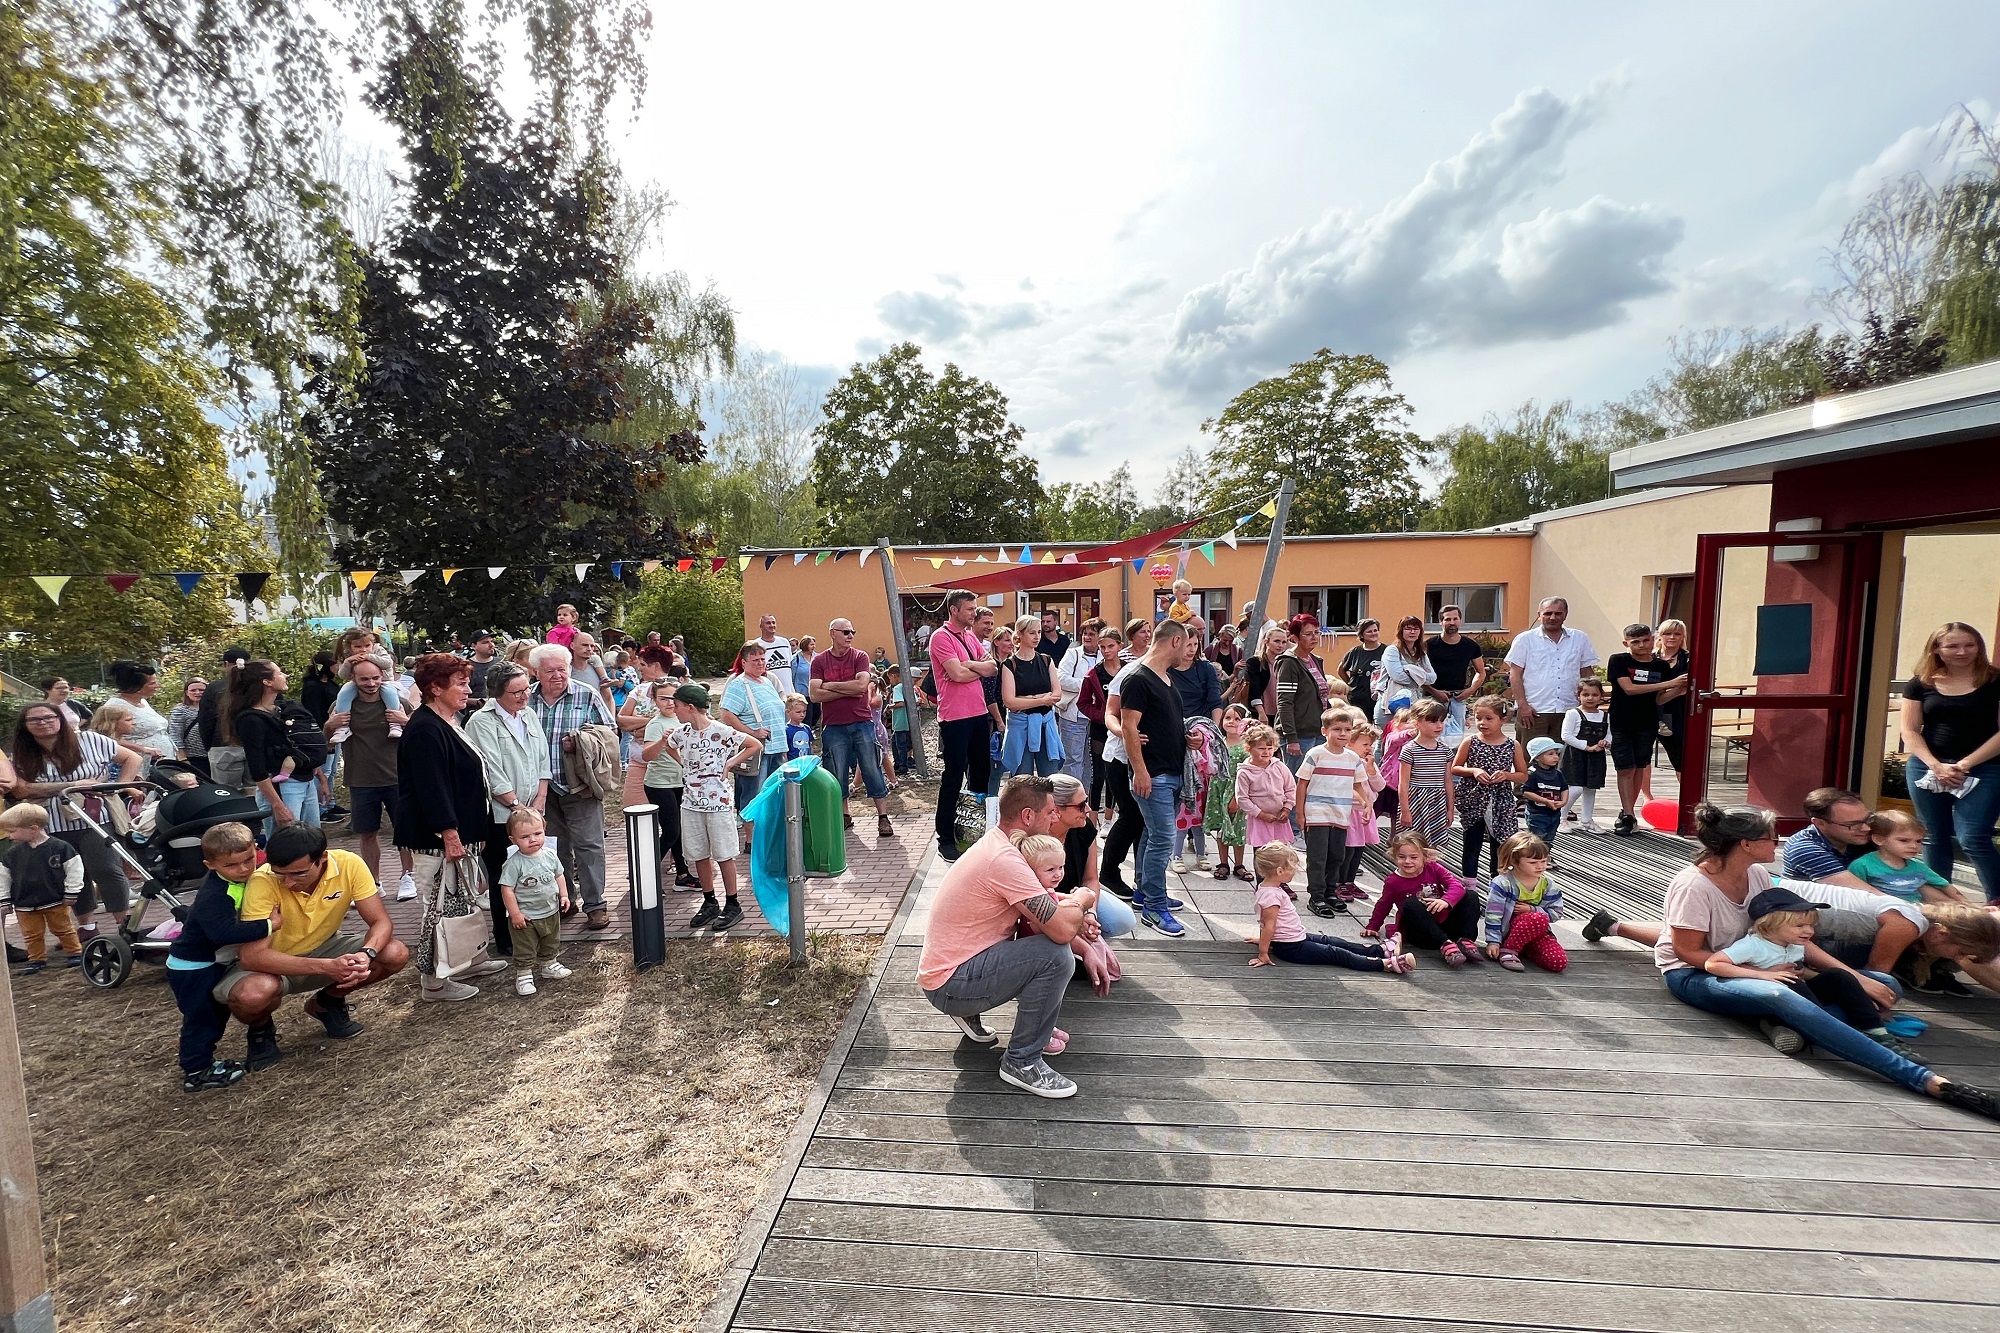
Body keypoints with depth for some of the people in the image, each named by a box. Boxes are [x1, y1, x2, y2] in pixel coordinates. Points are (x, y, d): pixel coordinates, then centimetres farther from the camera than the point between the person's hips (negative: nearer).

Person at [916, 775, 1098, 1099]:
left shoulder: (996, 843, 6)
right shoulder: (1005, 860, -25)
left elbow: (1043, 906, 17)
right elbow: (1062, 929, -29)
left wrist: (1075, 916, -4)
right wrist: (1083, 898, -7)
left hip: (946, 967, 10)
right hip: (950, 986, -10)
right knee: (1057, 956, -22)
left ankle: (969, 1012, 17)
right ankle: (1022, 1061, -3)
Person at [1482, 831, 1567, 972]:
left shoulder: (1548, 884, 0)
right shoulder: (1502, 883, -15)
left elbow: (1556, 913, 1)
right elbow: (1493, 915, -14)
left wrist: (1532, 910, -16)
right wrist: (1493, 941, -17)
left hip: (1537, 931, 5)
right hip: (1508, 930, -5)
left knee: (1559, 962, -19)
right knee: (1539, 919, -34)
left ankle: (1524, 948, 7)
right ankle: (1508, 950, -18)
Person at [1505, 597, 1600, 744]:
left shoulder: (1580, 639, 12)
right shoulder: (1525, 639, 2)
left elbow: (1586, 674, 16)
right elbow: (1515, 675, -2)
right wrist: (1522, 705, -10)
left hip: (1568, 712, 3)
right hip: (1532, 711, -3)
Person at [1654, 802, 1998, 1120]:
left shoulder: (1757, 874, 2)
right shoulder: (1694, 885, -21)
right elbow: (1688, 952, -18)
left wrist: (1857, 977, -4)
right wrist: (1762, 972, -22)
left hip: (1747, 967, 9)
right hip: (1693, 976, -9)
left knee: (1884, 985, 0)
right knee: (1779, 996, -41)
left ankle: (1782, 1020, -23)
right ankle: (1928, 1081, -38)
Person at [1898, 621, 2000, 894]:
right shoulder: (1920, 683, 4)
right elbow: (1910, 731, 3)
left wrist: (1965, 764, -11)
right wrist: (1936, 766, -9)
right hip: (1927, 768, 2)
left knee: (1973, 840, -9)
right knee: (1935, 839, 10)